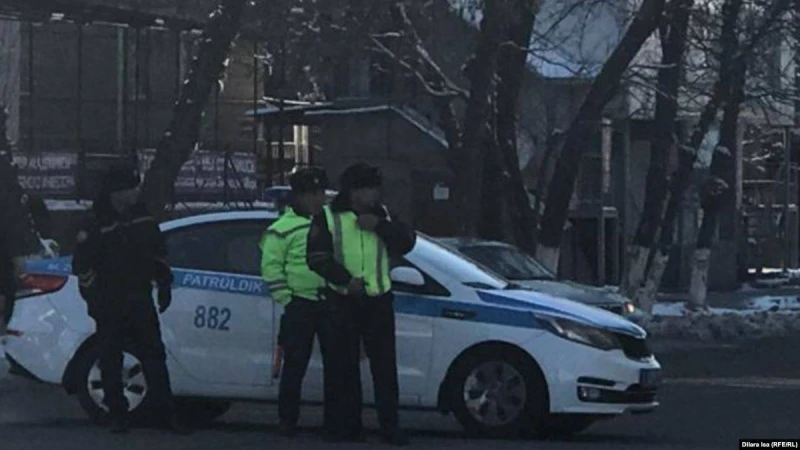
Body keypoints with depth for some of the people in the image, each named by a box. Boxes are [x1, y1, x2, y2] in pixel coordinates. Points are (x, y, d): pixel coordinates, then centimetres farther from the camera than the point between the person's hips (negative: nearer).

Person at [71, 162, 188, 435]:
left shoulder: (144, 219, 6)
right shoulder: (96, 227, -10)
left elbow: (159, 253, 18)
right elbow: (82, 267, -8)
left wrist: (164, 285, 13)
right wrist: (94, 300, -11)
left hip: (140, 300, 4)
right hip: (110, 306, -4)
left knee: (154, 356, 2)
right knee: (111, 361, 2)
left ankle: (168, 414, 4)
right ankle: (117, 415, 11)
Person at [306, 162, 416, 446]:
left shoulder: (381, 215, 8)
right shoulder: (328, 218, -2)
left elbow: (406, 243, 0)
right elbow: (318, 258, -8)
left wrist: (380, 226, -14)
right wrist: (347, 279, -18)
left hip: (378, 299, 2)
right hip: (342, 300, -2)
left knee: (384, 364, -1)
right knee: (346, 365, 3)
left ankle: (389, 426, 0)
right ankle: (350, 424, 11)